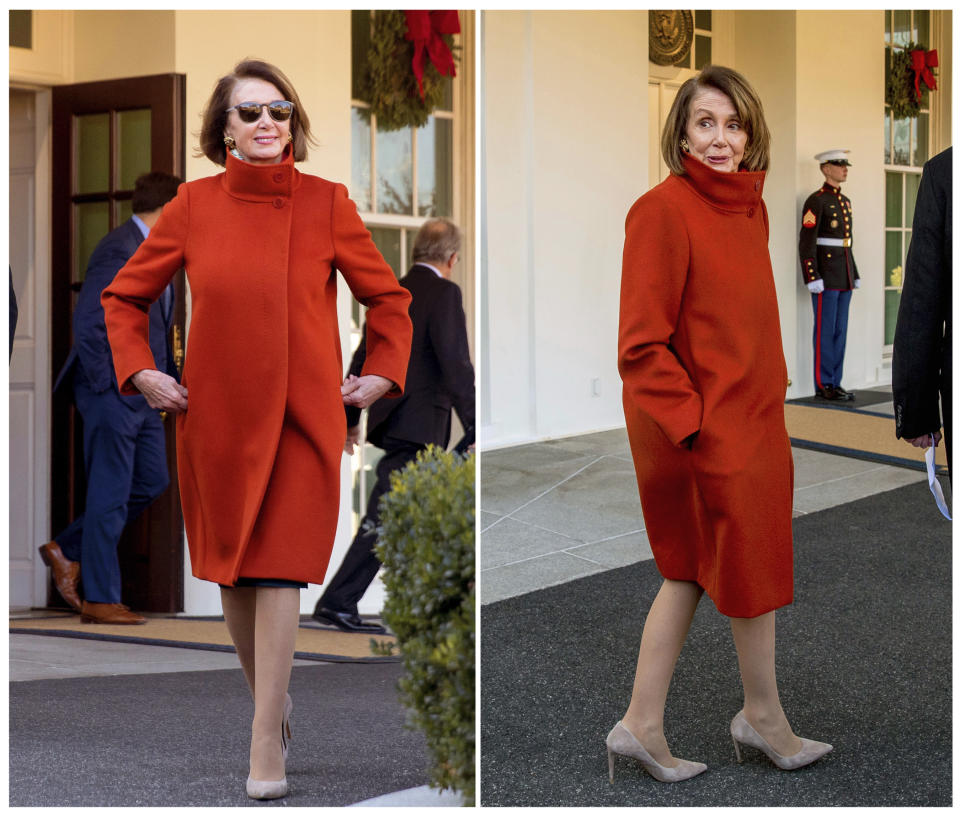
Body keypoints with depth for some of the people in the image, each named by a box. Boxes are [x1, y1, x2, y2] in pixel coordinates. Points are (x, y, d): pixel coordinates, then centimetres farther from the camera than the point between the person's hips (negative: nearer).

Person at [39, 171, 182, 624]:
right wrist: (105, 385, -19)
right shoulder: (119, 251, -15)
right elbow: (87, 321, -20)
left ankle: (68, 551, 22)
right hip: (113, 391, -10)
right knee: (110, 493, -4)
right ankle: (99, 600, 3)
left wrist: (168, 377, 15)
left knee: (151, 481, 12)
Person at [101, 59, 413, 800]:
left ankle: (266, 744, -6)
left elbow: (388, 298, 10)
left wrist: (381, 374, 1)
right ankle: (272, 700, 30)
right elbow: (125, 296, 11)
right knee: (232, 571, 9)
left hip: (302, 417, -2)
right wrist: (141, 372, 1)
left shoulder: (327, 203, -1)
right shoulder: (194, 205, 1)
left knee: (277, 572, -9)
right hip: (217, 414, 2)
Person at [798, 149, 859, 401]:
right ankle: (823, 385, -2)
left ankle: (834, 383, 12)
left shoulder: (844, 201, 16)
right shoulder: (815, 201, -11)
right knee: (825, 330, -6)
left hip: (844, 276, 8)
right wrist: (812, 278, -21)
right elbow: (806, 243, -15)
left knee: (839, 330, 8)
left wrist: (855, 275, 18)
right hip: (825, 274, -8)